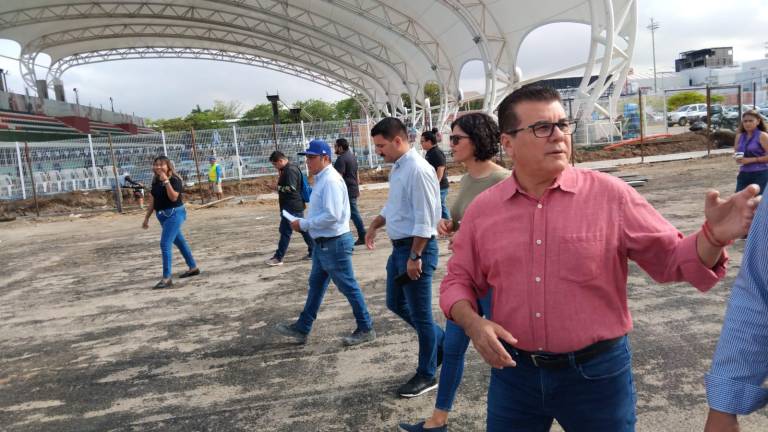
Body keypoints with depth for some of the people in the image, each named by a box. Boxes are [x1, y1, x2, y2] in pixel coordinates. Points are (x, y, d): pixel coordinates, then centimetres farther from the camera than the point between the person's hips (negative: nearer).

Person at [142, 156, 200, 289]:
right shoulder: (155, 181, 8)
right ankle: (193, 268, 33)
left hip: (174, 214, -8)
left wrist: (166, 181, -28)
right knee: (179, 242, 18)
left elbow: (173, 197, -26)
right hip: (162, 215, 8)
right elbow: (153, 201, 14)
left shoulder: (175, 179, -13)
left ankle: (167, 278, -12)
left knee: (165, 244, -15)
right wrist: (146, 218, 14)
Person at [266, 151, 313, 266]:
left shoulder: (290, 170, -17)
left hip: (291, 207, -11)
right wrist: (280, 178, 9)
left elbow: (291, 188, -24)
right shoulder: (287, 169, 15)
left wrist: (279, 187, -12)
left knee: (285, 231, -4)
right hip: (297, 206, 11)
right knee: (303, 229, 13)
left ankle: (278, 258, 2)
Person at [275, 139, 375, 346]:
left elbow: (332, 215, -27)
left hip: (334, 244, -10)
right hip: (323, 243, 10)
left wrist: (304, 224, -18)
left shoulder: (331, 180, -19)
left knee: (348, 287, 2)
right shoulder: (321, 179, 11)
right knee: (316, 285, 17)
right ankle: (302, 329, 29)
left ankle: (365, 329, 15)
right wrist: (304, 223, 4)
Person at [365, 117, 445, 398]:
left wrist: (415, 257, -22)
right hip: (399, 247, 10)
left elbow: (424, 219, -23)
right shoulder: (397, 168, 10)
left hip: (417, 248, -10)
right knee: (395, 303, 20)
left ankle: (426, 375, 21)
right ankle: (441, 341, 37)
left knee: (420, 313, 3)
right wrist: (374, 226, 16)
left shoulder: (417, 170, -20)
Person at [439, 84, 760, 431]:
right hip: (514, 371, 2)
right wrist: (472, 323, -13)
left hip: (597, 372, -1)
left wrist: (715, 235, -22)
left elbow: (671, 259, -4)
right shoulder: (482, 209, -3)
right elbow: (458, 281, 5)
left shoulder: (611, 195, -8)